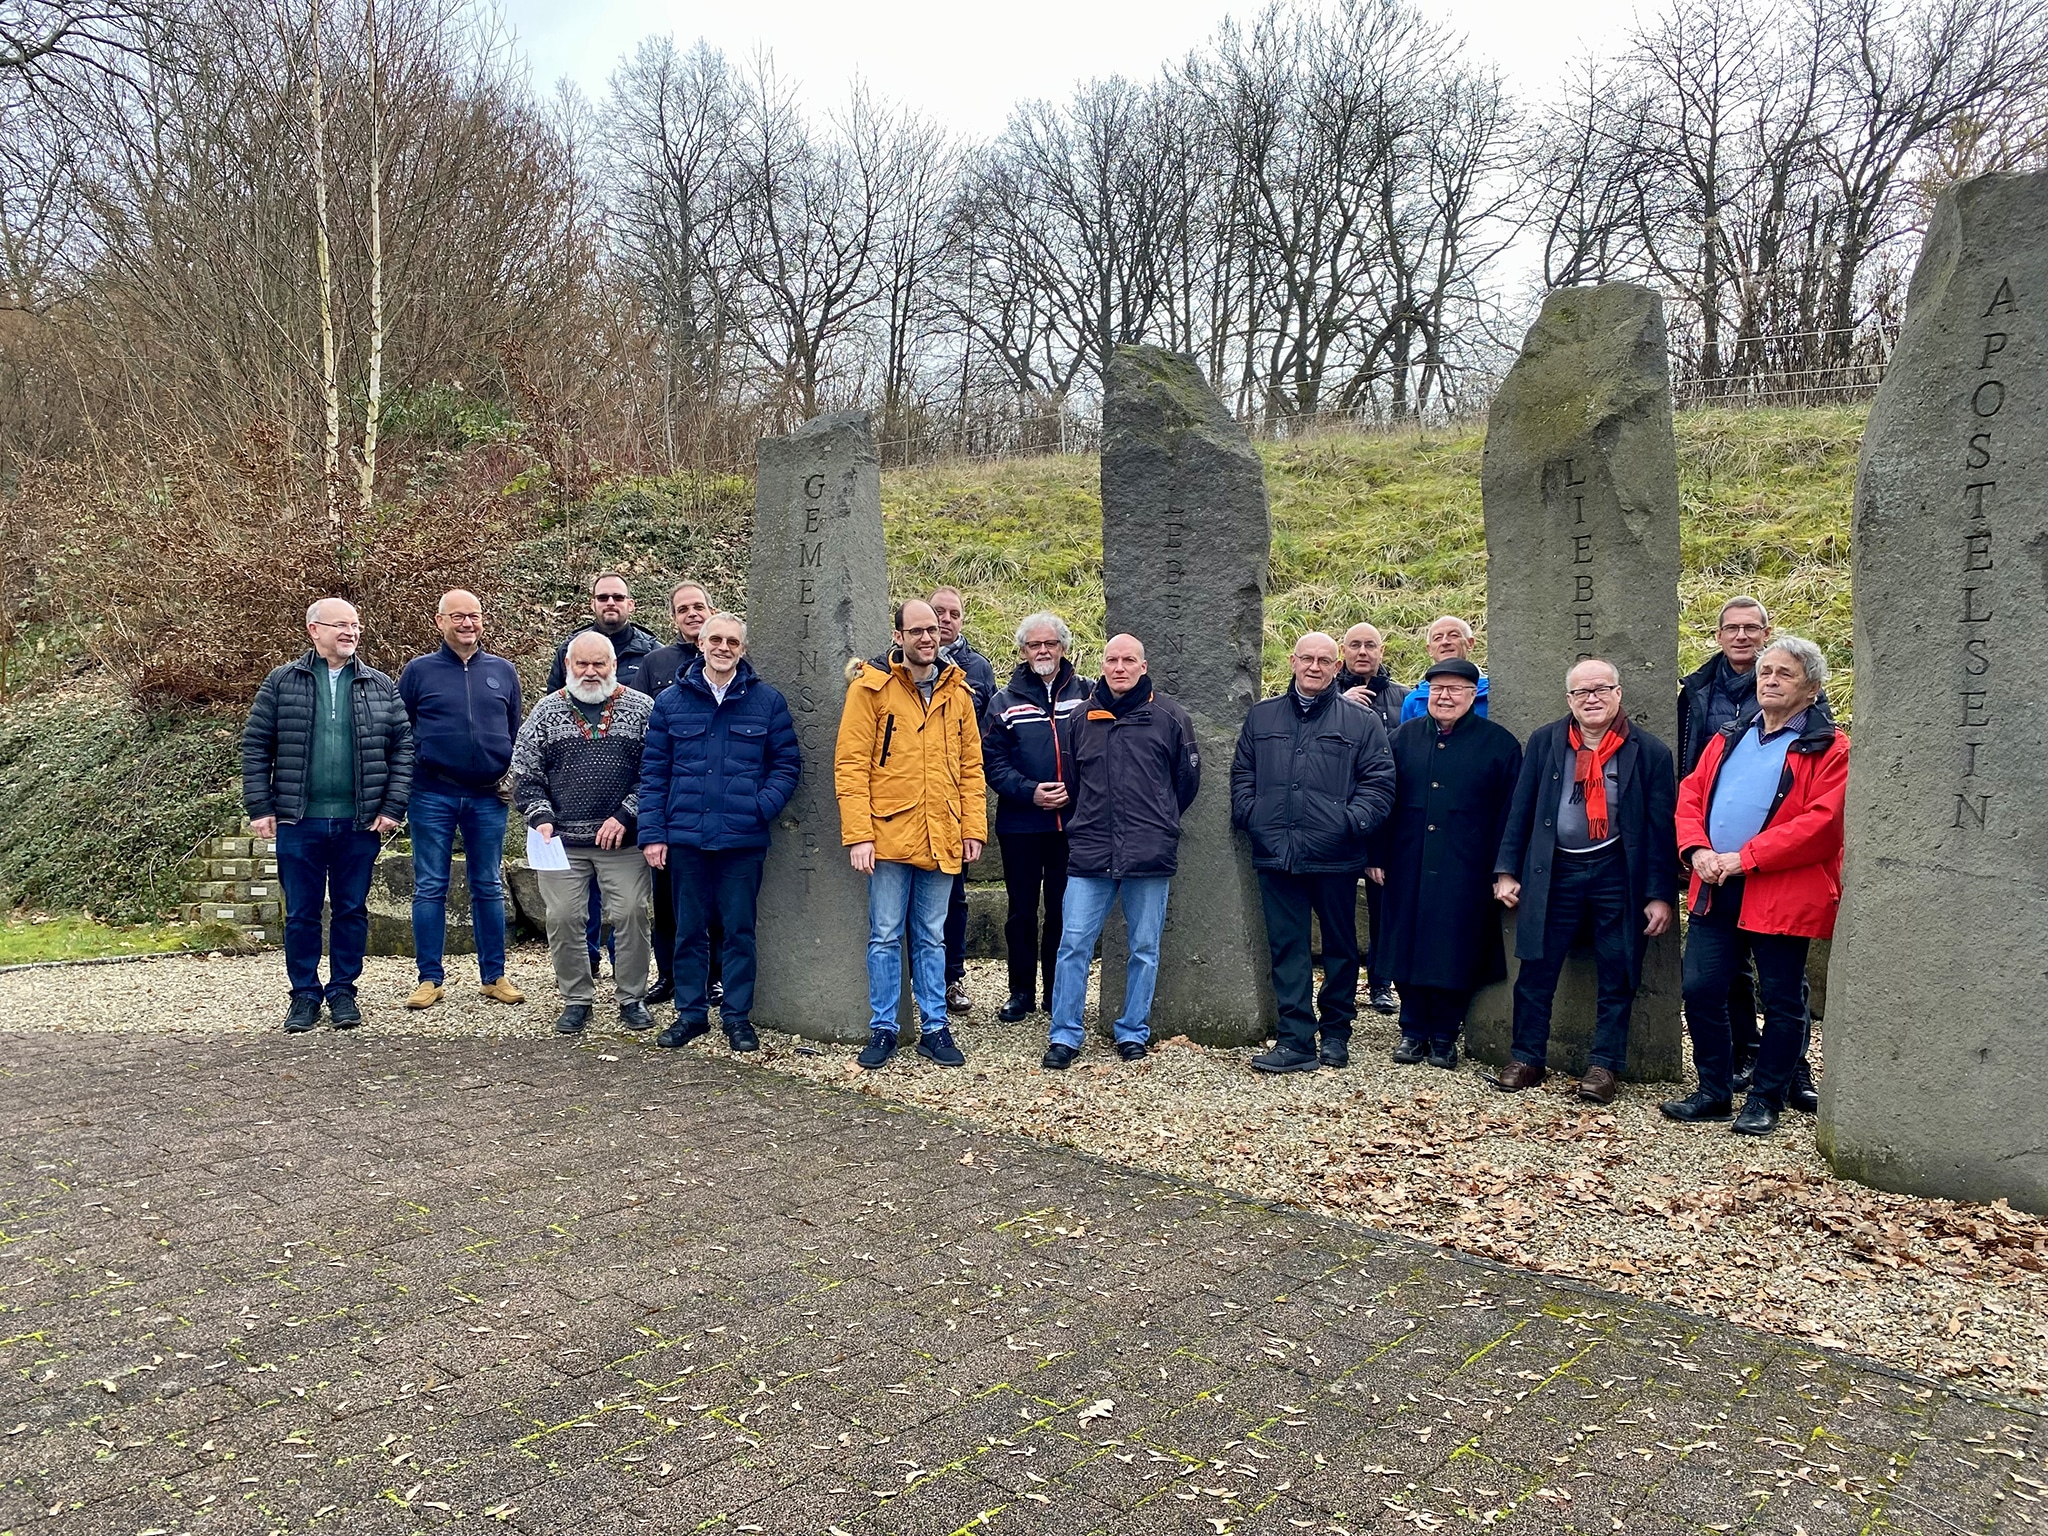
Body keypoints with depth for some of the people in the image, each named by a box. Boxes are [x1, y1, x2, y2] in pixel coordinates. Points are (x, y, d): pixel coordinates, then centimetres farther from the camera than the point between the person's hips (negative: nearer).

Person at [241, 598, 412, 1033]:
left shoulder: (381, 686, 6)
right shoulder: (281, 682, 3)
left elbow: (403, 747, 4)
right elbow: (256, 747, 3)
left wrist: (393, 806, -4)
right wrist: (260, 808, -3)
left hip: (359, 822, 1)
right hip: (299, 822, -1)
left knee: (352, 911, 9)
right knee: (301, 913, 7)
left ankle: (343, 991, 22)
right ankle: (305, 994, 20)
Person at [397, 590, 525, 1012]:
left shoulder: (503, 672, 9)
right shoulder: (419, 671, 3)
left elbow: (517, 732, 14)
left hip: (488, 798, 2)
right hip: (432, 797, -1)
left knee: (489, 888, 8)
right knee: (430, 889, 3)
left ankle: (494, 976, 15)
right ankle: (430, 978, 11)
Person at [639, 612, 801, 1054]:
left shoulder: (767, 701, 2)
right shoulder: (671, 702, 6)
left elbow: (787, 763, 2)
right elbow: (653, 772, 5)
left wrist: (763, 807, -12)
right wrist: (652, 832, -1)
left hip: (743, 839, -1)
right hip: (685, 836, 1)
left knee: (739, 929, 5)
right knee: (689, 928, 10)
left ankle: (738, 1015, 16)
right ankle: (691, 1012, 21)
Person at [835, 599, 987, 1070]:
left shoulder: (957, 691, 10)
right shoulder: (872, 686, -4)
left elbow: (971, 766, 12)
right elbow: (850, 765, -8)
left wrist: (974, 829, 4)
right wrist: (858, 834, -13)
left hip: (941, 839, 4)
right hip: (888, 835, -3)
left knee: (932, 937, 12)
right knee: (885, 937, 4)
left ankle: (934, 1027, 20)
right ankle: (882, 1029, 15)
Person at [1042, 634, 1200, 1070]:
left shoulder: (1168, 717, 2)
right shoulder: (1084, 717, 9)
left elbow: (1187, 778, 9)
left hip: (1149, 855, -1)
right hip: (1089, 853, 2)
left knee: (1144, 949, 8)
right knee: (1073, 944, -2)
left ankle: (1133, 1032, 22)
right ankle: (1064, 1036, 8)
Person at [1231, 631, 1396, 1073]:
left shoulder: (1361, 722, 4)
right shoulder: (1262, 717, 12)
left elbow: (1380, 782, 0)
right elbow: (1242, 774, 15)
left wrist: (1352, 821, -13)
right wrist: (1248, 814, -1)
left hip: (1335, 856, -1)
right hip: (1275, 854, 2)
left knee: (1340, 946, 10)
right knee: (1287, 948, 1)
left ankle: (1336, 1033, 24)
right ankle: (1295, 1041, 4)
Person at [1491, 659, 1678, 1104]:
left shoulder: (1648, 751, -2)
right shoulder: (1544, 742, 3)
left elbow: (1661, 826, -2)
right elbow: (1520, 809, 6)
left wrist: (1661, 895, -6)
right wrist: (1506, 871, 1)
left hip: (1617, 875, -1)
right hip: (1553, 871, 2)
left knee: (1616, 976, 5)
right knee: (1536, 968, 4)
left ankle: (1604, 1065, 16)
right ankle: (1528, 1058, 16)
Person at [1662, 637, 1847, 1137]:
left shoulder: (1830, 749, -4)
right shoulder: (1729, 738, 16)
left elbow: (1820, 823, -15)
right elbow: (1690, 796, 12)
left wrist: (1744, 859, -18)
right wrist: (1697, 849, -8)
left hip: (1781, 894, -5)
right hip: (1714, 891, 5)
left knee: (1782, 1002, 6)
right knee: (1700, 991, 5)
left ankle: (1765, 1100, 19)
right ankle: (1714, 1092, 20)